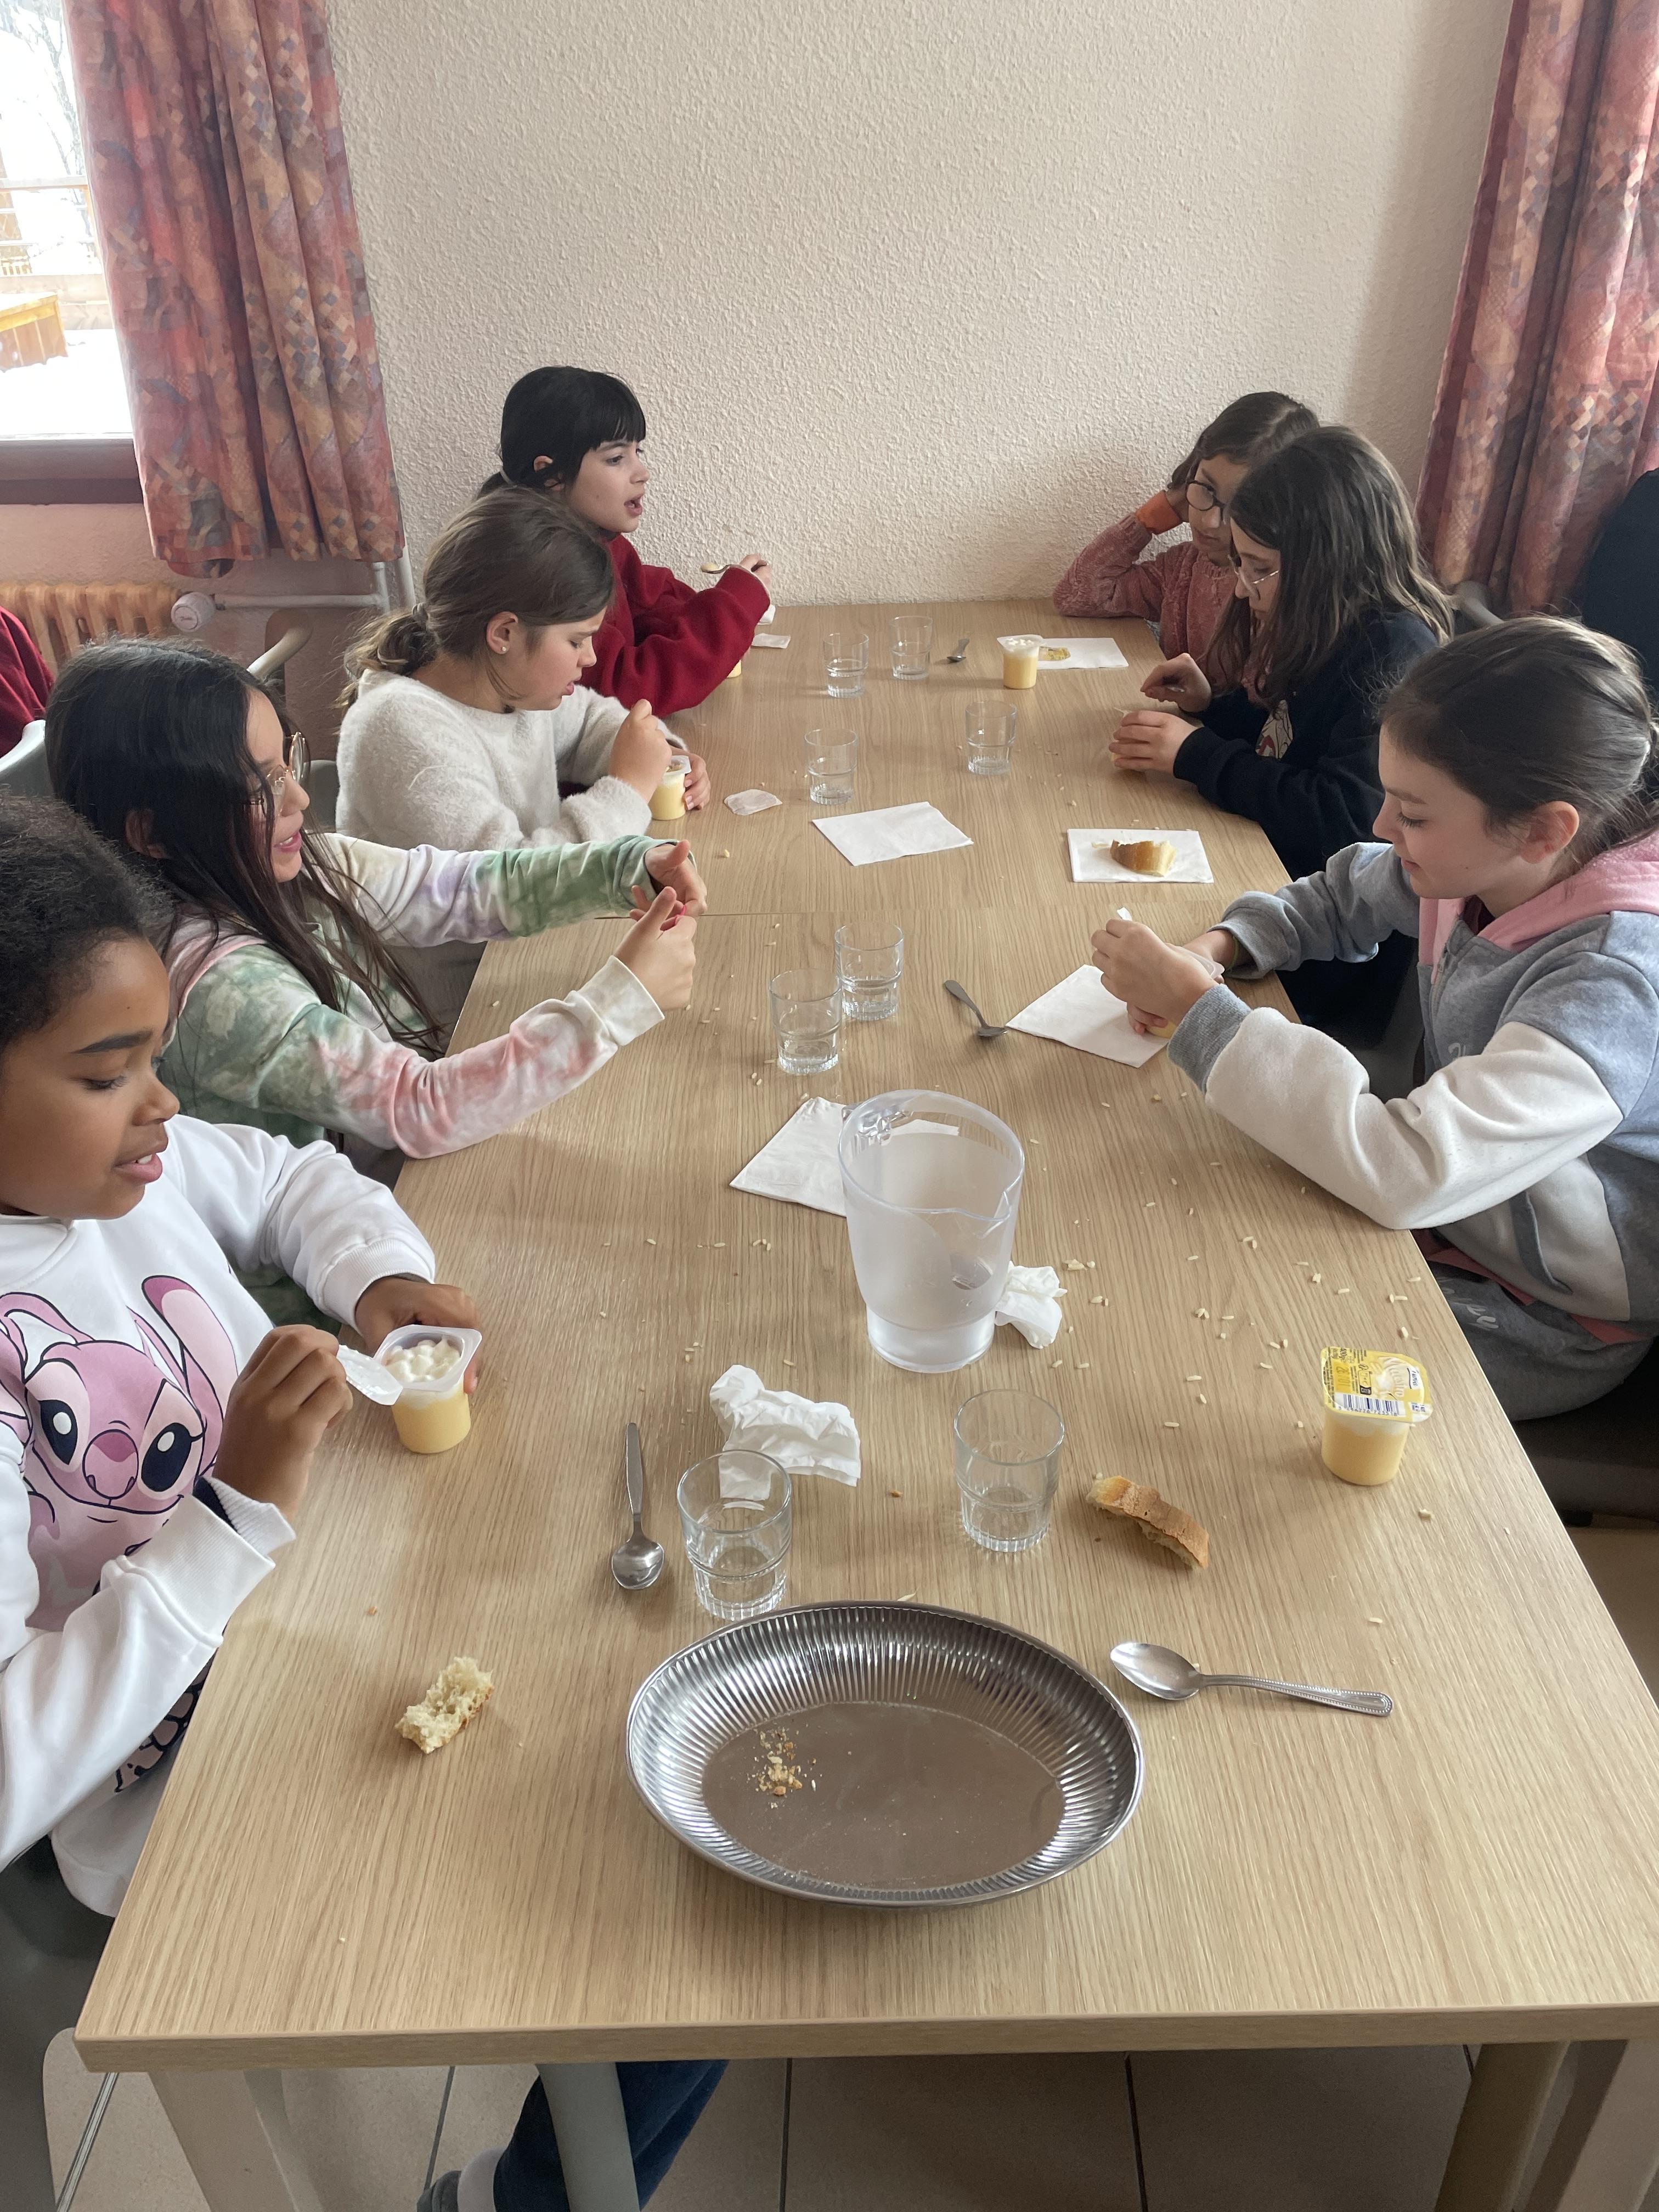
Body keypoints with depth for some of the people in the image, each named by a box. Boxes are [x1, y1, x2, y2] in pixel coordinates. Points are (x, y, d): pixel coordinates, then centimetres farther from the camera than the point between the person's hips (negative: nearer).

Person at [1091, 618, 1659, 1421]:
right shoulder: (1485, 866, -12)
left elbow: (1407, 1172, -43)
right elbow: (1343, 897, 10)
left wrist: (1197, 1007, -37)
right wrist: (1214, 950, -11)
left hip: (1541, 1327, -6)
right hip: (1440, 1213, 6)